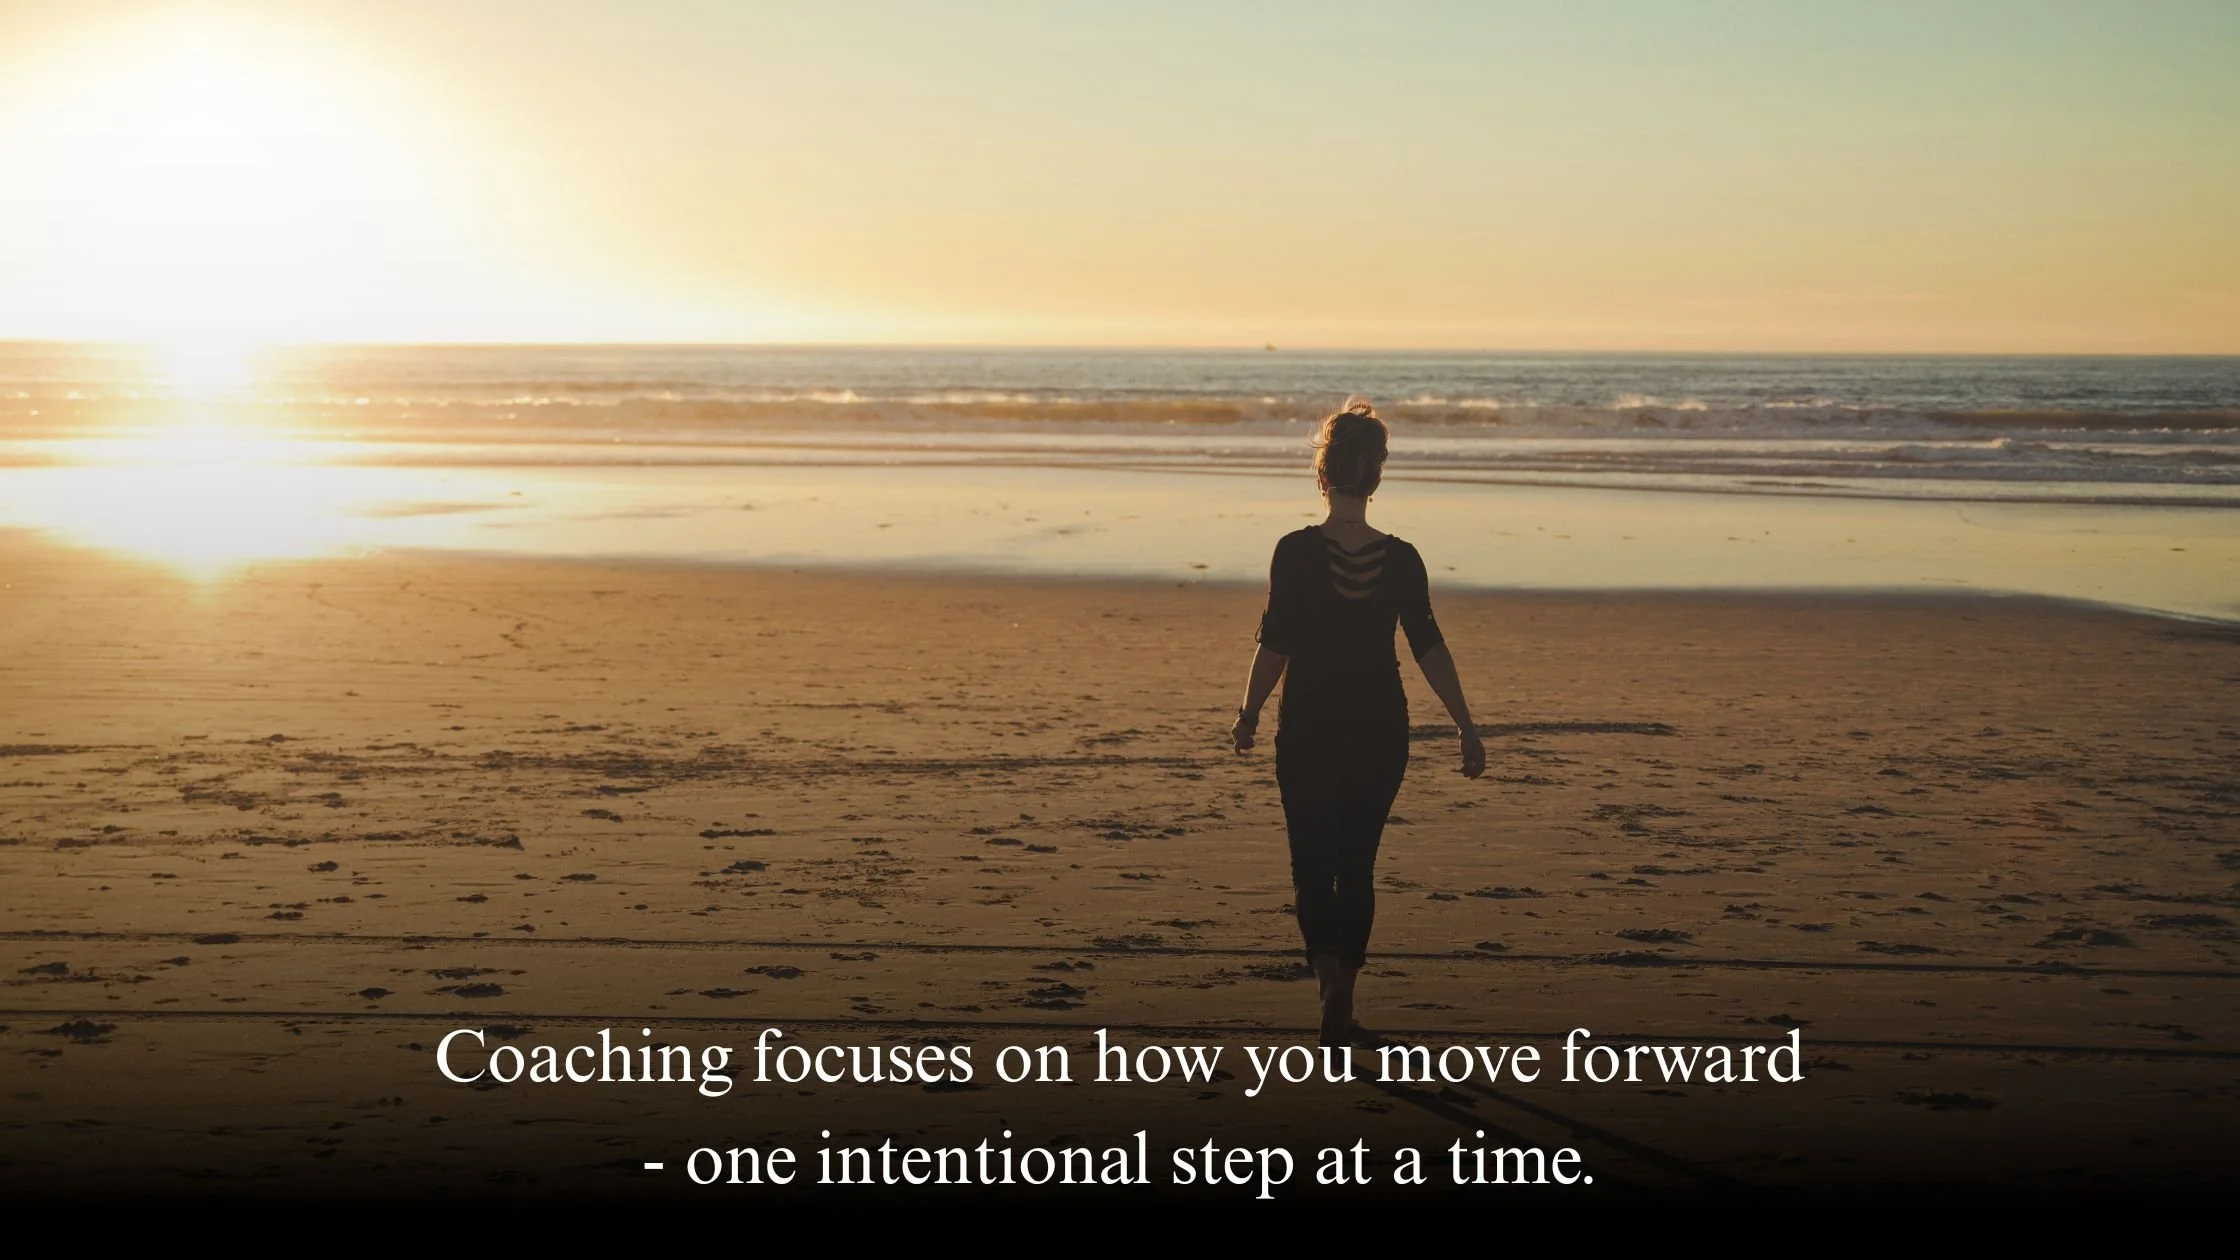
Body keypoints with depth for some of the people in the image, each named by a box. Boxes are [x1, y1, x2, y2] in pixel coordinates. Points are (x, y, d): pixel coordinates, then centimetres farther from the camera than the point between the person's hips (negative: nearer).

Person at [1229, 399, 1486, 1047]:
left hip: (1307, 732, -2)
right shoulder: (1401, 559, -4)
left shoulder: (1295, 551, -11)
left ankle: (1330, 972, -17)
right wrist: (1467, 727, 1)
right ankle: (1342, 1001, 20)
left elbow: (1274, 645, -9)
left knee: (1312, 864, 9)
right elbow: (1430, 647, -4)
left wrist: (1247, 714, 5)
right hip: (1381, 733, 2)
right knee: (1357, 865, 16)